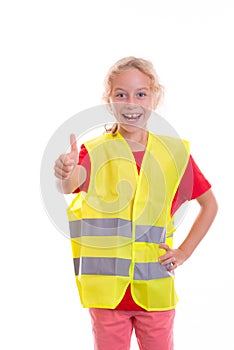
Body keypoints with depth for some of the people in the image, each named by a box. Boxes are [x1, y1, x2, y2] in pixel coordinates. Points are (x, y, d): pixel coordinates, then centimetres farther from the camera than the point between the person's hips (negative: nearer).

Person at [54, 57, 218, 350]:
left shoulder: (175, 152, 0)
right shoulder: (95, 152, -5)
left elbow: (209, 205, 12)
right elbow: (69, 184, -28)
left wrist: (185, 251, 2)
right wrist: (66, 176, -51)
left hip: (156, 289, 1)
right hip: (107, 287, -1)